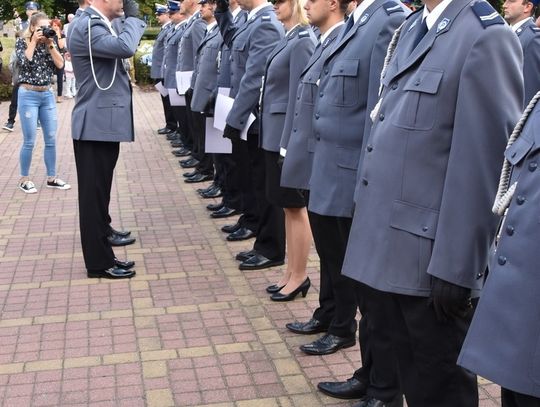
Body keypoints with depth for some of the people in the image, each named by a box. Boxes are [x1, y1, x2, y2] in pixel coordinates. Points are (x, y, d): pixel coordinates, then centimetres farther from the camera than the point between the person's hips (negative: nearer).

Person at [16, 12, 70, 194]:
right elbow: (24, 62, -17)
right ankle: (24, 179, 9)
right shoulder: (22, 41, -1)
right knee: (29, 141, -4)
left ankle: (51, 178, 17)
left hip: (47, 95, 5)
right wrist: (33, 41, -12)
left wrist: (50, 44, -8)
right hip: (28, 95, -4)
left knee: (51, 139, 6)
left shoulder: (50, 42, 9)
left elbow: (60, 64, -2)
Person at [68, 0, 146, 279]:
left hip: (103, 122, 10)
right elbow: (125, 47, -32)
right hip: (97, 124, -10)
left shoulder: (95, 23, 14)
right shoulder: (88, 25, -18)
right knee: (94, 191, -2)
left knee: (99, 189, 21)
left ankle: (102, 233, 37)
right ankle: (98, 263, 6)